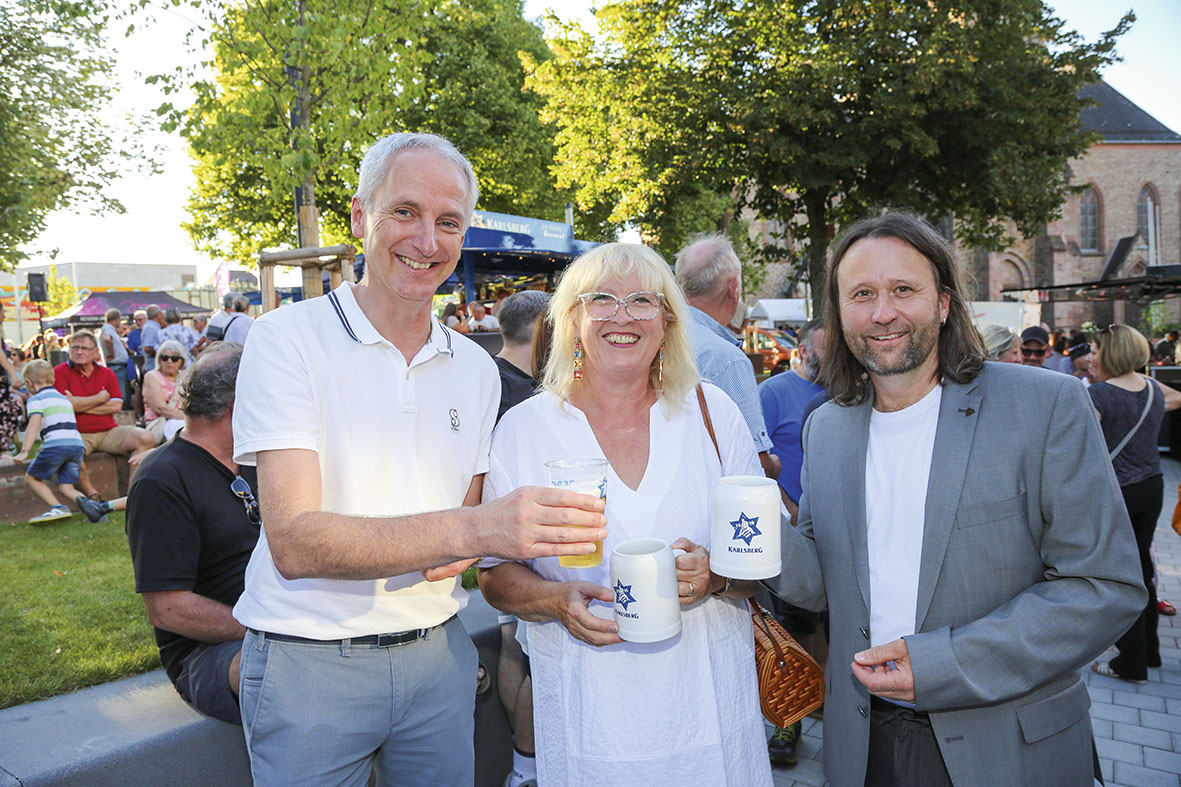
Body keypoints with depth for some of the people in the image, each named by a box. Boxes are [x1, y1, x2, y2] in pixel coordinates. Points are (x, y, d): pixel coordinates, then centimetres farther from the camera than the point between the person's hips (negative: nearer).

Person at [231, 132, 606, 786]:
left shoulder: (476, 368, 4)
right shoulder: (288, 339, -13)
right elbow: (294, 542, -24)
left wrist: (464, 551, -12)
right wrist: (469, 530, -36)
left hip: (437, 652, 5)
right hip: (309, 661, -4)